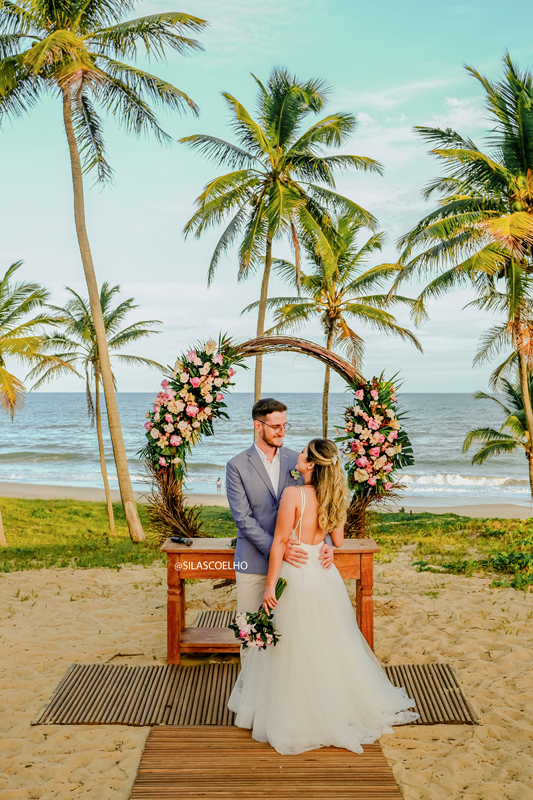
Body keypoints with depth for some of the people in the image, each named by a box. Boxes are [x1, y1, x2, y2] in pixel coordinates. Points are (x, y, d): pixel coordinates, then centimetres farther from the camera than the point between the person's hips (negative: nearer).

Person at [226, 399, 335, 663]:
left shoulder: (296, 460, 4)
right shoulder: (237, 466, -5)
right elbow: (243, 518, -12)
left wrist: (326, 542, -16)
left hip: (293, 559, 2)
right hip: (253, 562, -2)